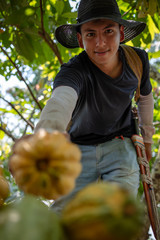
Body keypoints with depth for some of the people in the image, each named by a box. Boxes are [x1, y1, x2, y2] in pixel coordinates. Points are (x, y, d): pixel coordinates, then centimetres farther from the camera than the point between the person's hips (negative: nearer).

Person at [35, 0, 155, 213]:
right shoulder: (73, 71, -26)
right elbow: (61, 98, -51)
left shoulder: (138, 60, -9)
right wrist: (50, 133, -73)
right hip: (79, 149, -1)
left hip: (120, 147, 2)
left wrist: (146, 138, 21)